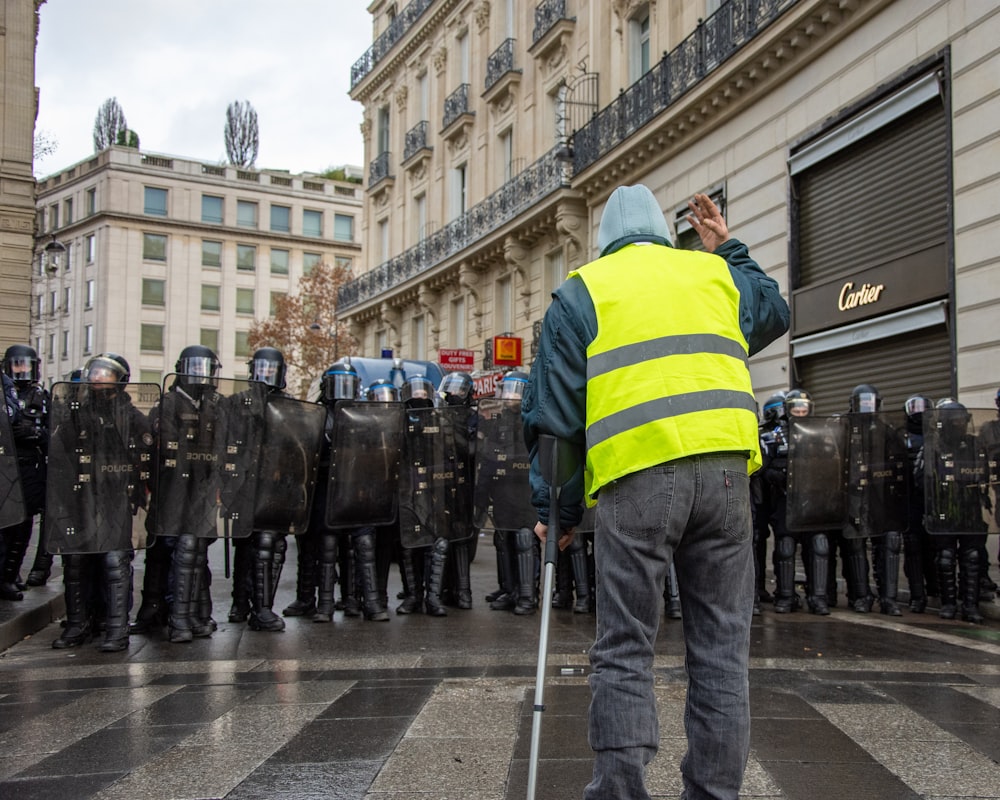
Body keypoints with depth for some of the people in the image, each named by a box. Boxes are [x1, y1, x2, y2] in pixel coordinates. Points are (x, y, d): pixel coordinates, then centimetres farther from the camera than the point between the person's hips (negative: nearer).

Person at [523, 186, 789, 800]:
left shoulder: (582, 292, 13)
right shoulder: (716, 274, 20)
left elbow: (554, 412, 7)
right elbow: (776, 311, 42)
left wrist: (556, 508, 12)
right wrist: (729, 249, 47)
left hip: (636, 477, -2)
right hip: (724, 469, 3)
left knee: (625, 652, 5)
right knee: (722, 647, 10)